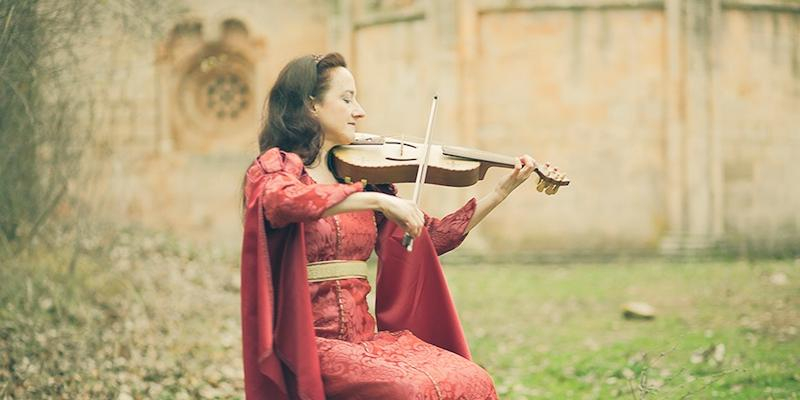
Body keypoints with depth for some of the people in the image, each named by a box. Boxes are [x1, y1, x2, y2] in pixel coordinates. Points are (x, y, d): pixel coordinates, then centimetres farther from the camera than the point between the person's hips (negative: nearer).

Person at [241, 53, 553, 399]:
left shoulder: (360, 179, 14)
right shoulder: (275, 167, -3)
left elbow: (436, 237, 16)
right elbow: (283, 200, -28)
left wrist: (503, 190, 10)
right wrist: (377, 200, -31)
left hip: (370, 339, 6)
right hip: (312, 344, -6)